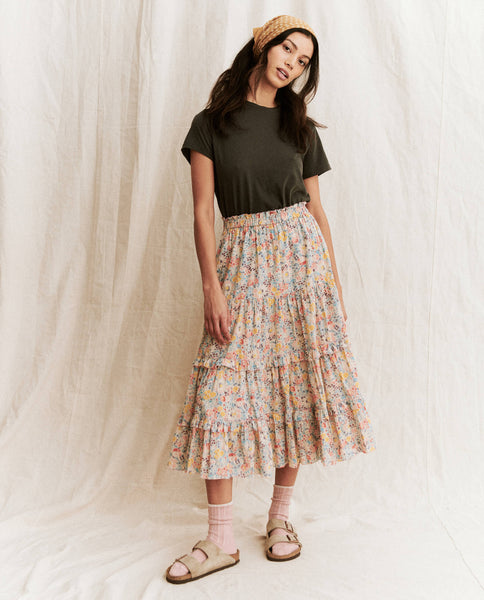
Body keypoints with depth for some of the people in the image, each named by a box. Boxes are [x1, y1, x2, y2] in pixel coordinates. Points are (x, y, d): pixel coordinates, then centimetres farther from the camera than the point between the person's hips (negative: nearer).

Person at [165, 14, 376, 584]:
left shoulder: (300, 127, 11)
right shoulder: (212, 123, 4)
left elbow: (316, 209, 12)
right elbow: (202, 212, -2)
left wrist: (335, 282, 7)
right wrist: (211, 286, -11)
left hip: (301, 255, 2)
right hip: (241, 259, -2)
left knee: (299, 383, 1)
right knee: (223, 391, -7)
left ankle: (280, 517, 17)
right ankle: (221, 539, 3)